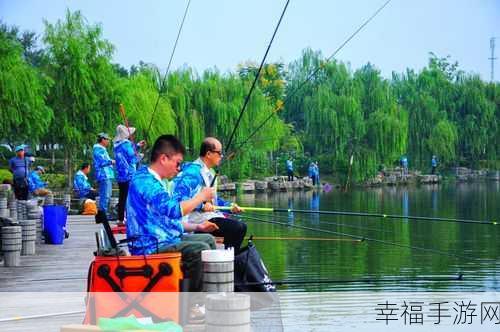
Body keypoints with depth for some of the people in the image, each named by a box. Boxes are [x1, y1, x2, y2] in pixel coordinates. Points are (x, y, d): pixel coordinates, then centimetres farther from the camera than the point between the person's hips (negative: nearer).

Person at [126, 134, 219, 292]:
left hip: (164, 239, 11)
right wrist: (201, 197, -16)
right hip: (150, 246, -11)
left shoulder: (153, 181, 18)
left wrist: (196, 226, 13)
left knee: (208, 239, 16)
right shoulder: (145, 181, -18)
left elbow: (168, 218, 25)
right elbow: (174, 210, -30)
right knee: (200, 249, -23)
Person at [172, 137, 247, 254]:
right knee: (237, 227, -21)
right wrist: (201, 205, -30)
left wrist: (229, 205, 15)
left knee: (241, 227, 11)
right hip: (198, 219, -11)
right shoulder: (194, 171, -14)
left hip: (210, 215, 11)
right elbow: (180, 195, -25)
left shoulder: (210, 173, 20)